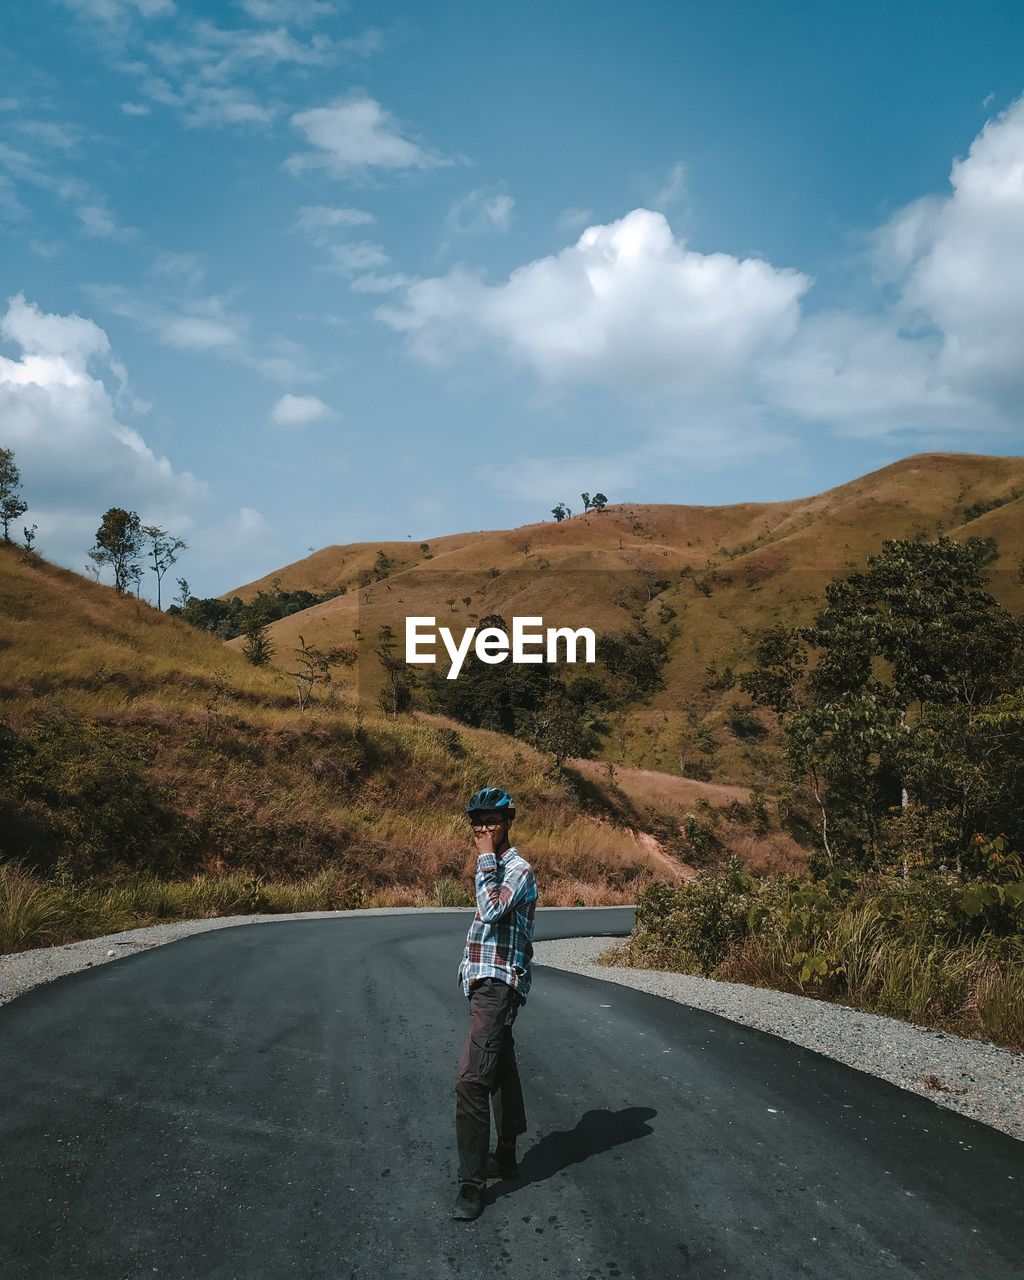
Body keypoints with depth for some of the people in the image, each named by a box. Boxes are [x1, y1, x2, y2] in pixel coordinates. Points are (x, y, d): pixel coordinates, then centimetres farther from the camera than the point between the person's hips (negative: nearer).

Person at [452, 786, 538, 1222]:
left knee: (472, 1082, -15)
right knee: (500, 1072, 19)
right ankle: (505, 1155, 32)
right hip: (485, 985, 10)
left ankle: (472, 1182, -11)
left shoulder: (518, 868, -14)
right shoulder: (494, 869, 16)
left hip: (499, 987, -10)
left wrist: (487, 858, -23)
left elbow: (493, 909, -30)